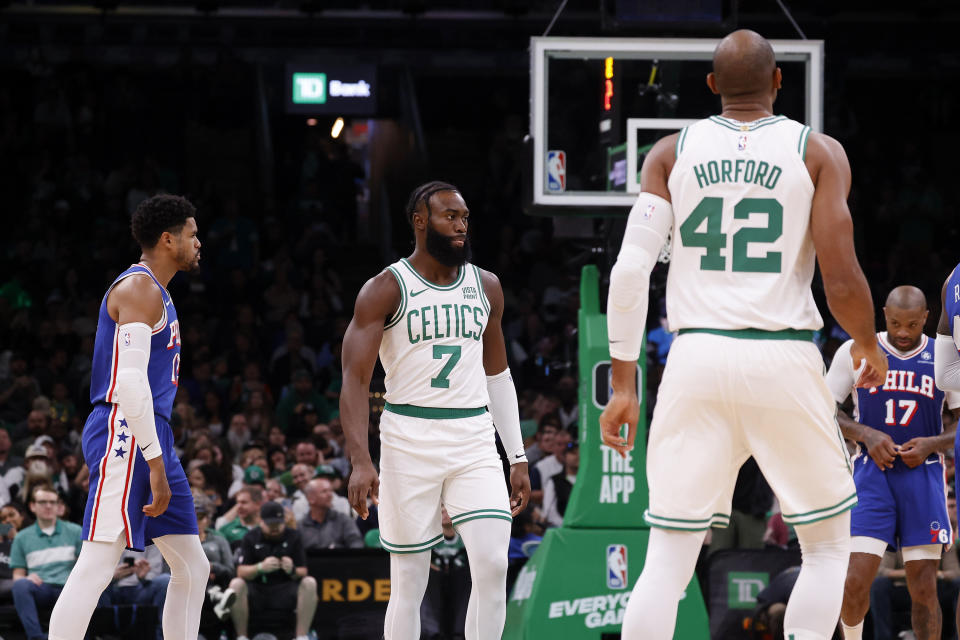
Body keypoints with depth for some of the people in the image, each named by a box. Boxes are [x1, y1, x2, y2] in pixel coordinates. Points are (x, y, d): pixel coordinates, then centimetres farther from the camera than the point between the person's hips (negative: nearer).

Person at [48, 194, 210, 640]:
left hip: (151, 439, 11)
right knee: (96, 567, -17)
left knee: (193, 568, 10)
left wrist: (160, 460, 24)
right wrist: (155, 463, -23)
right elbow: (129, 381, -20)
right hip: (126, 436, -11)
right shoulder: (139, 288, -10)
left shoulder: (156, 293, 22)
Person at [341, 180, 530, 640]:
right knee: (409, 584, 0)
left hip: (474, 440, 3)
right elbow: (355, 379, -10)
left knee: (493, 564, -12)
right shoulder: (385, 290, -5)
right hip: (409, 442, -3)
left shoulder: (486, 287, 10)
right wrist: (361, 462, -22)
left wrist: (517, 457, 13)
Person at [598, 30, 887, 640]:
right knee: (828, 544, 14)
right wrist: (869, 346, 13)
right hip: (785, 360, -2)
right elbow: (842, 282, -7)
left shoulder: (671, 152, 7)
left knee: (668, 559, 4)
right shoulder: (818, 152, 1)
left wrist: (623, 384, 4)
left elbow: (629, 271, -1)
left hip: (697, 360, 2)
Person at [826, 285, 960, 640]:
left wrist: (932, 444, -13)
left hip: (923, 476, 1)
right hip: (871, 474, -1)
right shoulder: (855, 352, 1)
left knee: (924, 587, -3)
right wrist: (866, 435, -12)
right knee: (855, 581, -13)